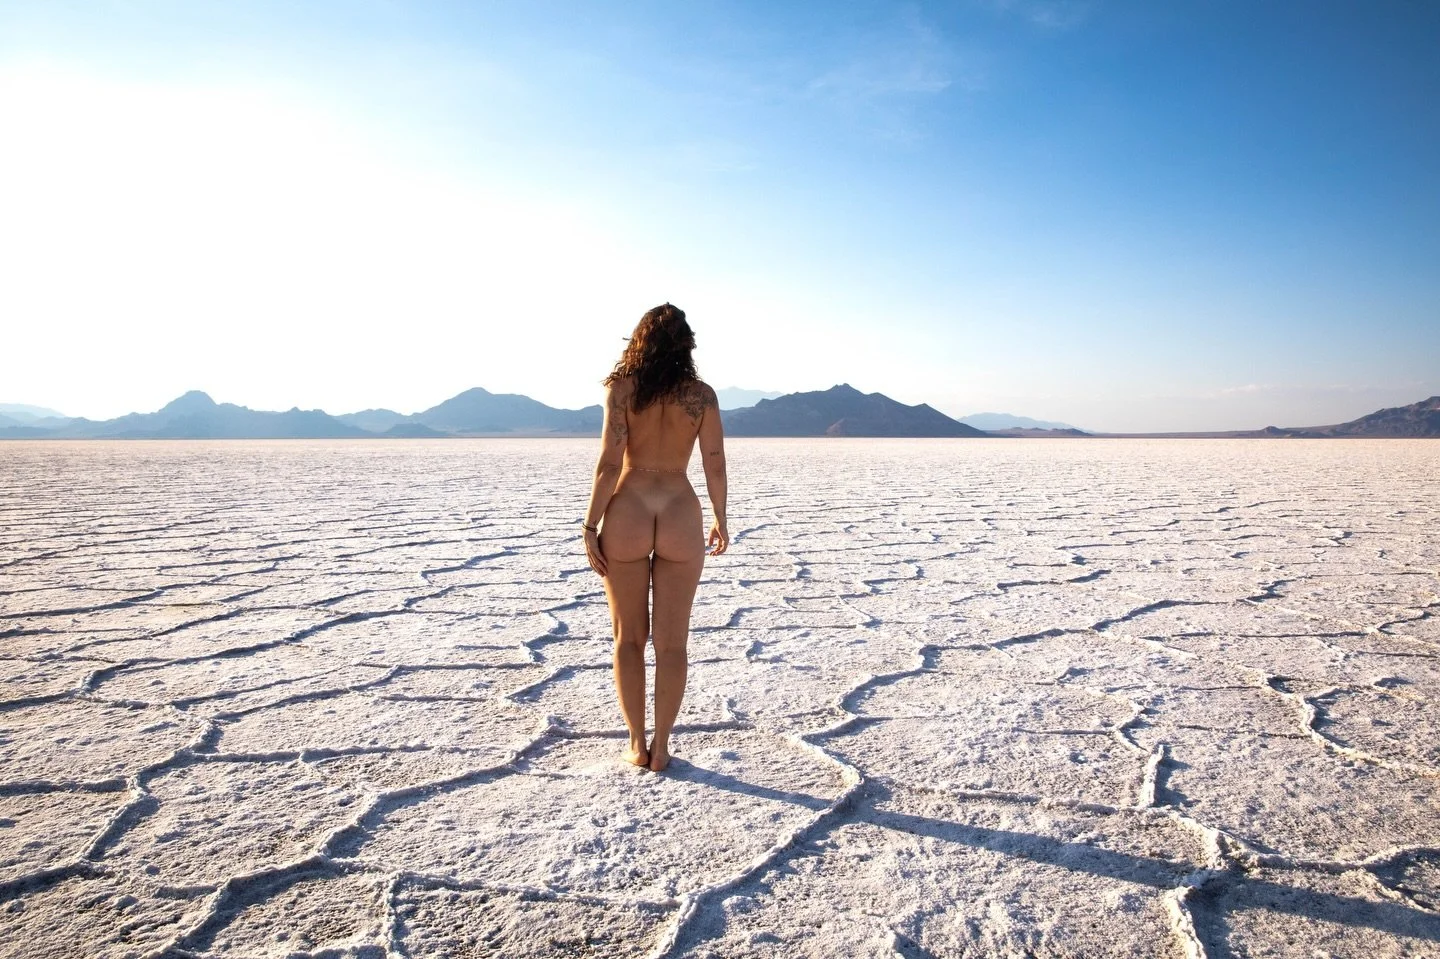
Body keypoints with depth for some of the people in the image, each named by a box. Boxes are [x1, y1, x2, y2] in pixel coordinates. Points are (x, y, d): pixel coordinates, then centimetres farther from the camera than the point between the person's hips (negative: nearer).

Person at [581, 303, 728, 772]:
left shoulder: (622, 388, -2)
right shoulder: (702, 395, 2)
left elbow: (610, 463, -9)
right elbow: (715, 466, 1)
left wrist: (591, 525, -4)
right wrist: (720, 521, 14)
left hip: (626, 513, -1)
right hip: (681, 515, 1)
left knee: (629, 637, 12)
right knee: (671, 641, 9)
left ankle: (637, 744, 16)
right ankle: (660, 748, 13)